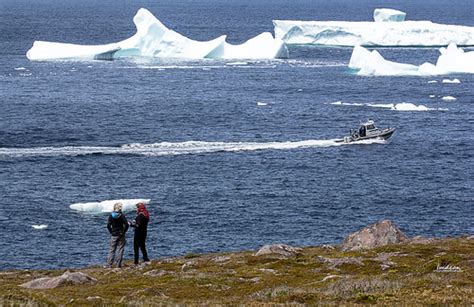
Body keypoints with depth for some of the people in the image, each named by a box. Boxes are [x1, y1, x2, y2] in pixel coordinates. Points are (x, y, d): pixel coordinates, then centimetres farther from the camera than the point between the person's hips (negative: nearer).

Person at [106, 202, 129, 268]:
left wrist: (111, 232, 2)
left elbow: (108, 225, -8)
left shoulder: (111, 216, -3)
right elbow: (126, 225, -13)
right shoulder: (122, 215, -8)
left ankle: (109, 264, 4)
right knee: (120, 249, 6)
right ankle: (119, 264, 5)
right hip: (121, 235, -1)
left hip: (114, 235, 1)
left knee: (111, 250, 6)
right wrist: (124, 232, 1)